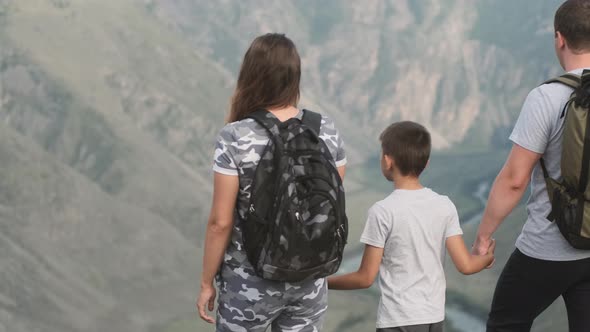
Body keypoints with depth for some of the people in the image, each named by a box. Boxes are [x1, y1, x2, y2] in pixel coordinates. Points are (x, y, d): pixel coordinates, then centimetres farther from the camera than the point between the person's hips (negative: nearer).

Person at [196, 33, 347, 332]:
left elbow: (220, 222, -15)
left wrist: (206, 282, -3)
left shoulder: (236, 138, -17)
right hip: (310, 280, 4)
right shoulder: (327, 131, -5)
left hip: (251, 285, -4)